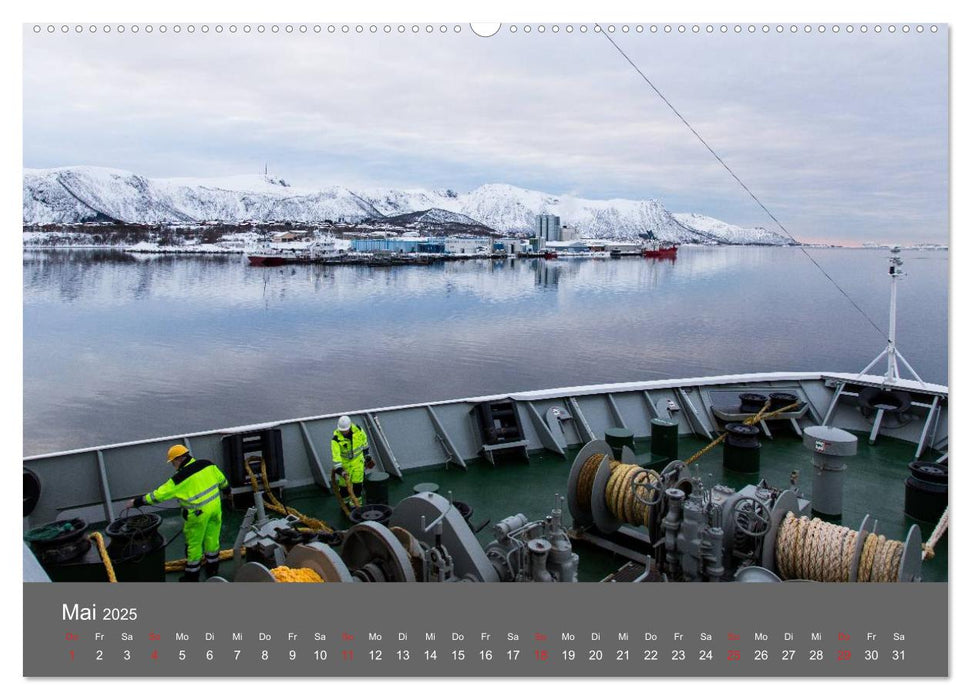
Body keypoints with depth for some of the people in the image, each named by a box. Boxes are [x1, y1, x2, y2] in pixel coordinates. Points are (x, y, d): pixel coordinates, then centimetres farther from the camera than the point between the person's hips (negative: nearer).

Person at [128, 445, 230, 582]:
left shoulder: (180, 478, -18)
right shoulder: (208, 464, -3)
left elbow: (159, 495, -13)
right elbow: (222, 480, 12)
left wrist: (137, 502, -2)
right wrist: (227, 490, 32)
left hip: (199, 514, -6)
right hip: (215, 506, 6)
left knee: (194, 544, 11)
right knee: (212, 539, 20)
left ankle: (192, 576, 24)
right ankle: (213, 569, 34)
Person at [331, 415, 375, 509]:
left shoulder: (358, 430, -17)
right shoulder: (336, 438, -25)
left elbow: (364, 442, 2)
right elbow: (335, 455, -27)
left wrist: (367, 457, 10)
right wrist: (340, 470, -34)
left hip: (358, 460, 1)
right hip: (344, 462, -1)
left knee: (357, 483, -1)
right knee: (344, 484, 7)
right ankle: (345, 503, 31)